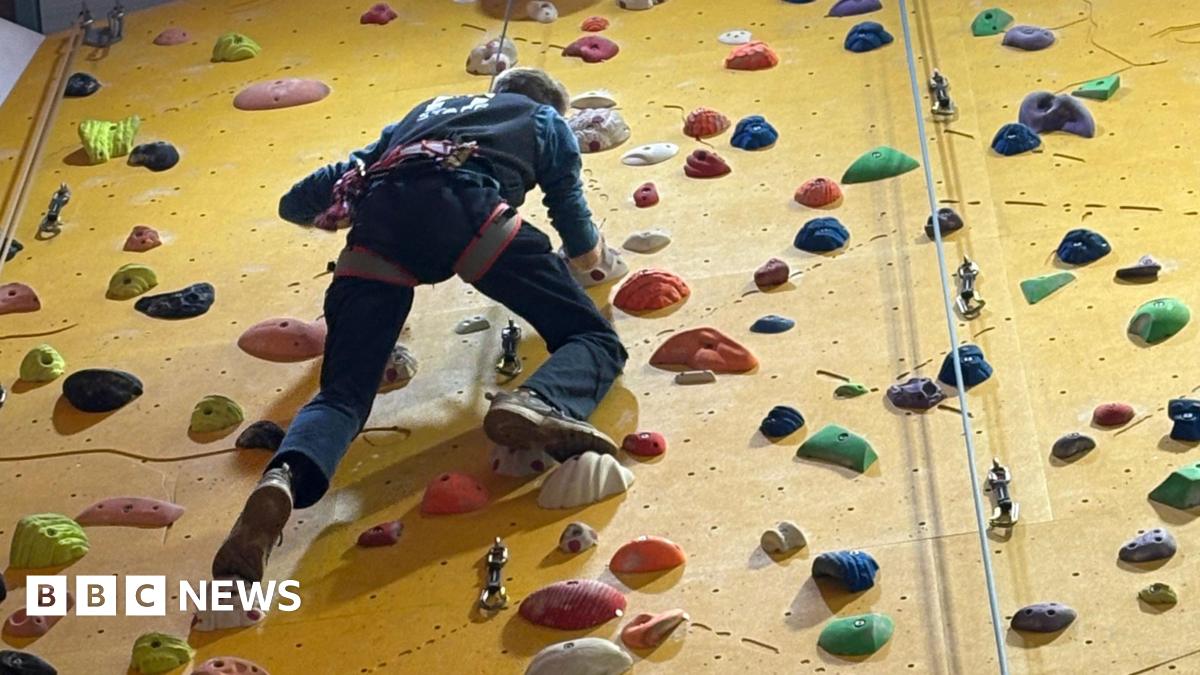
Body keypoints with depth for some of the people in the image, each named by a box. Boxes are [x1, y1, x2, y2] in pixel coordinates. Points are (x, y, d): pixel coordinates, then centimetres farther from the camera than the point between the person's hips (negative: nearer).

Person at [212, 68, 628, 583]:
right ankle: (538, 404, -30)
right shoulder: (547, 120, 35)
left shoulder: (425, 112, 43)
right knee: (594, 339, 4)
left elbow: (296, 203, 41)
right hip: (464, 202, -3)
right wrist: (600, 260, 58)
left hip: (379, 217, 3)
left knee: (343, 393, 0)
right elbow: (585, 253, 34)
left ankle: (283, 480, -32)